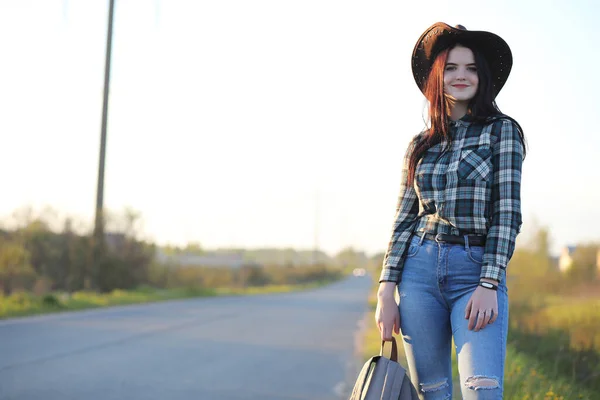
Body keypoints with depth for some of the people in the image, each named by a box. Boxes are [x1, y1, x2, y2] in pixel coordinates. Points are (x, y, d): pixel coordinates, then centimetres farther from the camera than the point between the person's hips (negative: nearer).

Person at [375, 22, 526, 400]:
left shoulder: (502, 131, 3)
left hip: (477, 270, -3)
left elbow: (507, 212, -4)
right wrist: (386, 292, 3)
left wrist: (488, 285, -14)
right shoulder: (421, 144, 13)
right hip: (419, 270, 4)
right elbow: (404, 219, 12)